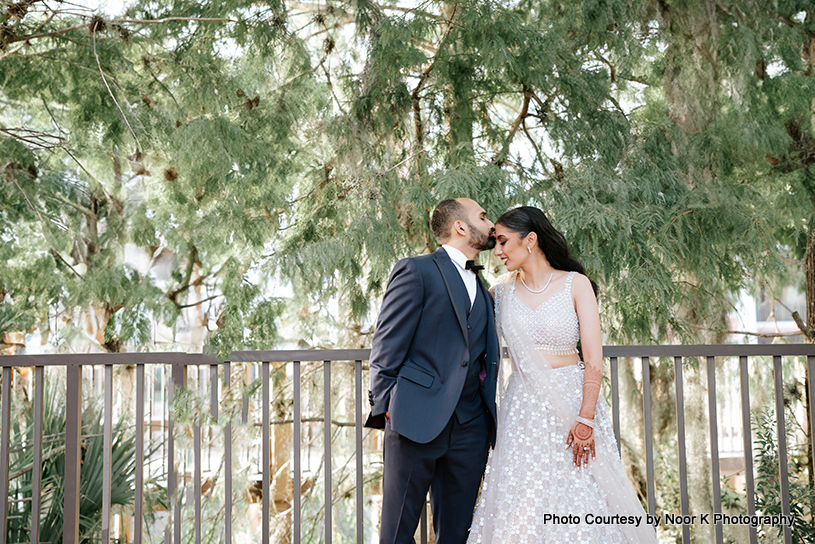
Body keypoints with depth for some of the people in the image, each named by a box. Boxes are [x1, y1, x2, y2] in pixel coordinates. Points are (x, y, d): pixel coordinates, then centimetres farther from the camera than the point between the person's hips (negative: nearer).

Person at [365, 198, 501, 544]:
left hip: (471, 426, 6)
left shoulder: (481, 289, 20)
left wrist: (489, 413, 9)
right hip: (417, 422, -6)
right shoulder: (416, 272, -3)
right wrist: (386, 409, -10)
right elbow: (386, 349, -6)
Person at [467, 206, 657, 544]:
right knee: (520, 508, 1)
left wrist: (585, 418, -16)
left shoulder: (575, 284, -3)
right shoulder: (503, 289, 6)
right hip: (523, 407, 3)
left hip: (574, 399, -3)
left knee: (578, 500, 0)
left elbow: (594, 358, -9)